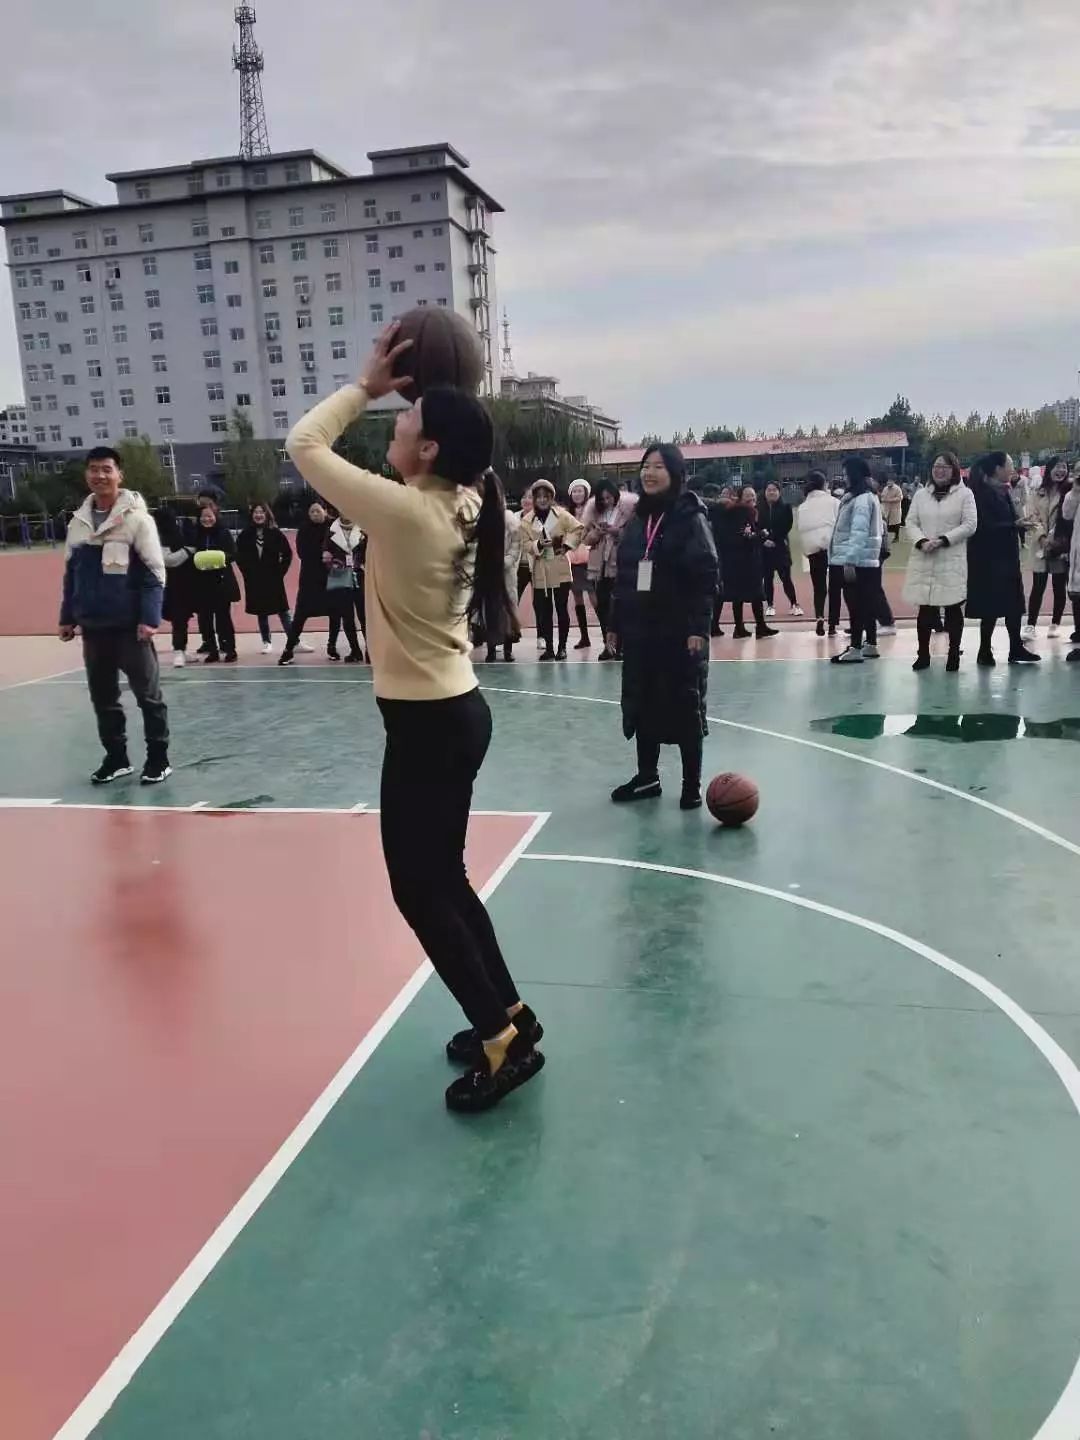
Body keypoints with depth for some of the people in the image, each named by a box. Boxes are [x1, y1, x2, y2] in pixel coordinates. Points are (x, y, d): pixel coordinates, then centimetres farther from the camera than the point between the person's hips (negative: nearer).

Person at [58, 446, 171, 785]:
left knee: (147, 694, 3)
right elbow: (71, 574, 15)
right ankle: (116, 757, 24)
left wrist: (149, 618, -17)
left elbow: (154, 573, -11)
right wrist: (67, 617, 13)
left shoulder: (137, 517, -8)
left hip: (130, 624, -5)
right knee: (102, 696, 12)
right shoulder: (78, 521, 8)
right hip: (93, 625, 6)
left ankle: (158, 759, 13)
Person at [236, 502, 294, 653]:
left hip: (273, 579, -2)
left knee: (283, 611, -2)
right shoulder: (245, 535, 2)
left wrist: (281, 571, -4)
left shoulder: (275, 533, -3)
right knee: (261, 612, 9)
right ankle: (266, 642, 18)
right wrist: (247, 572, 3)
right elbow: (239, 556, 11)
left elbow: (287, 553, 0)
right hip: (254, 580, 2)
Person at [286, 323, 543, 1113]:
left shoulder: (404, 510, -19)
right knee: (443, 879, 19)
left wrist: (366, 385, -2)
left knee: (419, 891, 2)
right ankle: (508, 1014, 30)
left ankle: (502, 1042, 10)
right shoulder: (461, 505, 3)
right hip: (455, 710, 9)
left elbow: (304, 443, -10)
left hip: (426, 724, -9)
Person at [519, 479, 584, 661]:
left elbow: (578, 528, 0)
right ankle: (548, 647, 13)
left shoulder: (561, 514, -1)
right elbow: (525, 544, 0)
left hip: (560, 569, -2)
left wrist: (567, 545, -10)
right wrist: (538, 545, -18)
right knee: (544, 611, 5)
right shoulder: (527, 520, 2)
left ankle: (562, 647, 9)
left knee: (562, 608, 1)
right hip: (540, 571, 2)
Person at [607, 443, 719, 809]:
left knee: (685, 707, 4)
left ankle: (692, 784, 15)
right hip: (639, 630, 6)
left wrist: (699, 627, -20)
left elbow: (706, 577, -13)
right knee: (640, 704, 11)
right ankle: (647, 777, 26)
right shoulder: (637, 519, 10)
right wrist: (615, 624, 13)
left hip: (680, 631, -6)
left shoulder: (690, 517, -8)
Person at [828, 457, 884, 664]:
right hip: (866, 561, 10)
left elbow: (859, 532, -21)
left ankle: (855, 649, -3)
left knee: (856, 604, -6)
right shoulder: (867, 496, 17)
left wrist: (849, 561, -24)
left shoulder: (861, 499, -14)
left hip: (856, 562, -10)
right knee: (866, 604, 13)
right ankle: (870, 645, 20)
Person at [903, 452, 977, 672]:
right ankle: (923, 654, 13)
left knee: (953, 608, 1)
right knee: (924, 608, 4)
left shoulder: (964, 494, 3)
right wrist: (921, 541, -11)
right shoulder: (921, 495, 13)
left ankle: (954, 654, 10)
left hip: (952, 561, -3)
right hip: (923, 560, 3)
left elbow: (970, 525, -5)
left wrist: (943, 540, -15)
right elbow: (911, 522, 8)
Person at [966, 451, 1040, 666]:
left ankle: (1016, 649, 17)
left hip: (1006, 556, 9)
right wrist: (1016, 525, -23)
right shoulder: (984, 493, -13)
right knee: (992, 605, -3)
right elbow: (986, 526, -21)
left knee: (1013, 602, 10)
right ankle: (985, 652, 7)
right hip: (990, 558, -9)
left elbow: (1006, 520, 16)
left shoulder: (1003, 491, 13)